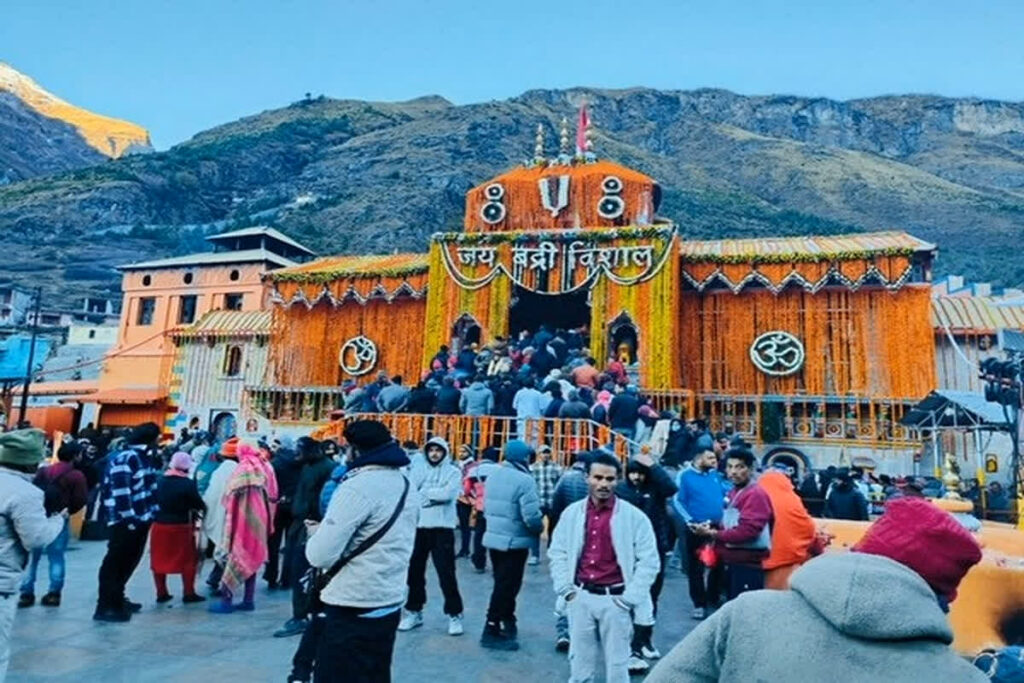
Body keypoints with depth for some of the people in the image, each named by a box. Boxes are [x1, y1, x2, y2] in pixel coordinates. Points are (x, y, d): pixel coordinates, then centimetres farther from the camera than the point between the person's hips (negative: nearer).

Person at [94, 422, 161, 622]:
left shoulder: (144, 458, 14)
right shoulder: (124, 459, -16)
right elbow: (120, 492, -21)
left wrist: (151, 513, 13)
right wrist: (129, 518, -22)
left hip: (141, 520, 9)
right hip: (125, 522, -9)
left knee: (129, 562, 18)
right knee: (115, 563, -2)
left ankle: (117, 599, 31)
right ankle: (106, 606, 6)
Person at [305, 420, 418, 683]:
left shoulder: (357, 487, -19)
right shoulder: (407, 487, 9)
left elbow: (321, 555, -22)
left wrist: (317, 533, 0)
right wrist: (328, 530, 16)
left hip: (353, 610, -8)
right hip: (390, 605, 9)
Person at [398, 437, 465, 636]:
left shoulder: (453, 472, -1)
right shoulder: (417, 468, 7)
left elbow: (447, 494, -17)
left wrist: (423, 492, -10)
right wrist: (435, 496, -18)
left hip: (442, 528, -3)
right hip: (417, 526, 4)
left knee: (446, 573, -1)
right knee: (414, 571, 12)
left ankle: (454, 614, 12)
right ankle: (414, 611, 28)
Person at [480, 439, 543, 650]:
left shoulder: (494, 474, 4)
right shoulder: (524, 480, -21)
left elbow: (486, 506, 10)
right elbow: (531, 516, -25)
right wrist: (540, 527, -5)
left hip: (493, 537, 8)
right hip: (514, 542, -8)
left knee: (503, 583, 20)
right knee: (507, 586, 3)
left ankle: (507, 621, 33)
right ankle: (492, 631, 9)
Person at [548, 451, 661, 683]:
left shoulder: (634, 517, -7)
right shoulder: (572, 512, 1)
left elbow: (649, 561, -5)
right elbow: (557, 553, 8)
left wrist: (629, 598, -9)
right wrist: (566, 588, -1)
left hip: (615, 599, -2)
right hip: (580, 597, 3)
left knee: (617, 664, 8)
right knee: (579, 662, 14)